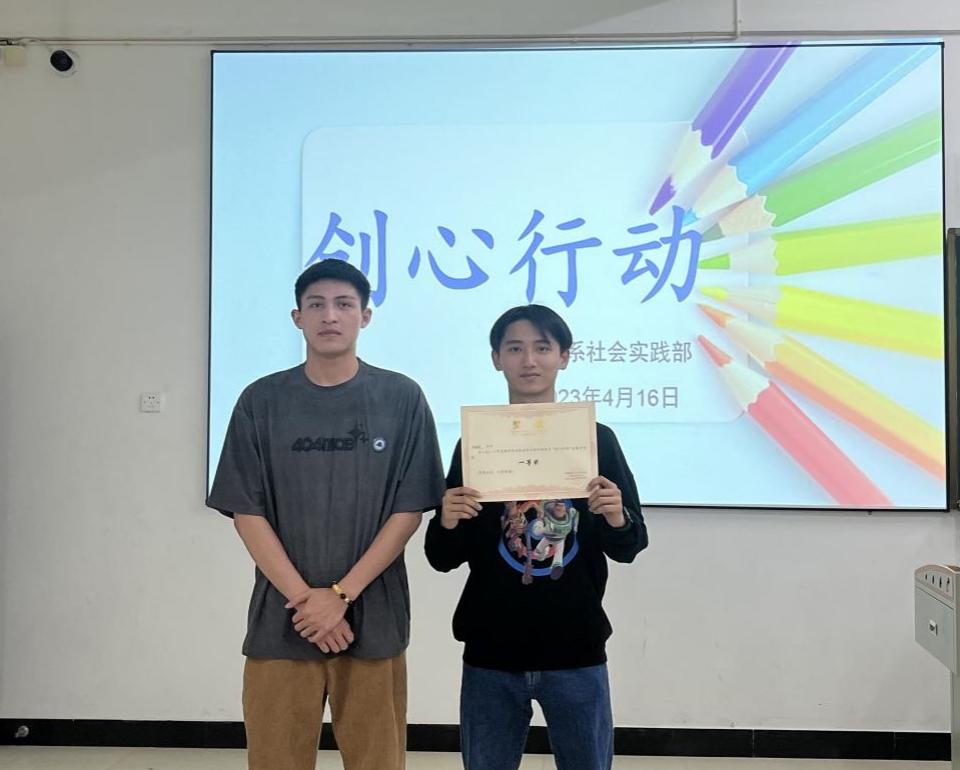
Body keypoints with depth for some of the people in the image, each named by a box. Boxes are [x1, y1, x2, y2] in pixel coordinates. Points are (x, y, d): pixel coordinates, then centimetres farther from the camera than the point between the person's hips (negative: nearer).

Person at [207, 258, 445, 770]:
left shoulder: (402, 399, 0)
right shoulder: (261, 401, 3)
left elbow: (409, 511, -3)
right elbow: (247, 513, 0)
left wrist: (341, 595, -10)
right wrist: (303, 598, -10)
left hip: (372, 621, 0)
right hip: (281, 621, 1)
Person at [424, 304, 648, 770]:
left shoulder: (596, 439, 0)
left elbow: (629, 548, 3)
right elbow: (443, 560, 2)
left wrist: (617, 520, -17)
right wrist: (447, 524, -18)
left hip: (576, 652, 0)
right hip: (491, 653, 1)